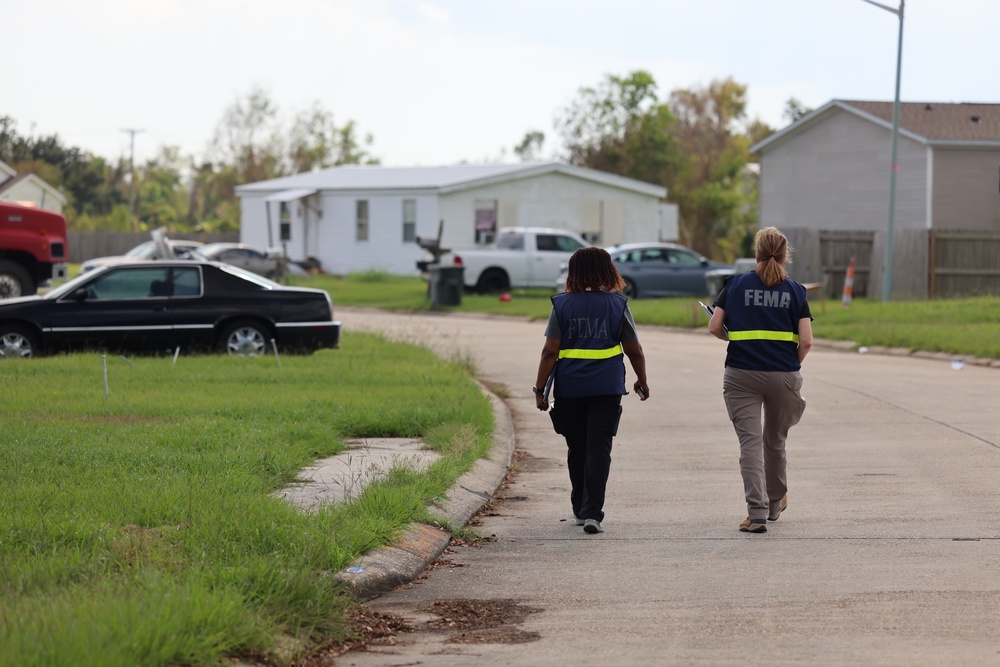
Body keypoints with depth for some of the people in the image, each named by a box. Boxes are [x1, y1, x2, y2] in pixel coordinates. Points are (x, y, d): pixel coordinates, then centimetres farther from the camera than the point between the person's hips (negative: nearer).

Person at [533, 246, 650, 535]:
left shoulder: (562, 305, 0)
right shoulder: (617, 304, 1)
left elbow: (550, 352, -5)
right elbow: (634, 351, 7)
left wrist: (540, 388, -1)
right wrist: (642, 381, 22)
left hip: (569, 389, 1)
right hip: (607, 389, -1)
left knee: (577, 449, 14)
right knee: (598, 448, -3)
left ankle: (580, 509, 26)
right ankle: (592, 512, -14)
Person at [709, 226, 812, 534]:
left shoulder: (736, 284, 1)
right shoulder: (795, 290, 2)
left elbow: (714, 327, -2)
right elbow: (806, 340, -5)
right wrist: (793, 364, 13)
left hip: (741, 373, -1)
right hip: (784, 375, 1)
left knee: (750, 442, -2)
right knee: (775, 439, 19)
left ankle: (757, 513, -14)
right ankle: (776, 502, 38)